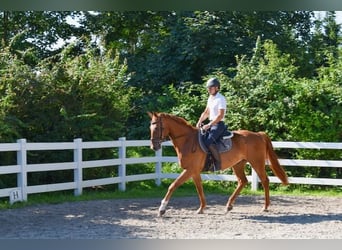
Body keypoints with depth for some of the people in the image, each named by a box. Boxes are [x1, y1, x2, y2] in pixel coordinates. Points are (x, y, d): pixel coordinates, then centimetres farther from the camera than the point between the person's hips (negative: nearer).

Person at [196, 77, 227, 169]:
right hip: (211, 123, 10)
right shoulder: (210, 98, 14)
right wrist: (200, 121, 6)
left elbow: (220, 115, -20)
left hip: (218, 124, -10)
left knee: (208, 142, -27)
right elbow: (206, 112, 21)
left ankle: (218, 162, -24)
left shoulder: (220, 99, -13)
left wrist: (209, 125, -23)